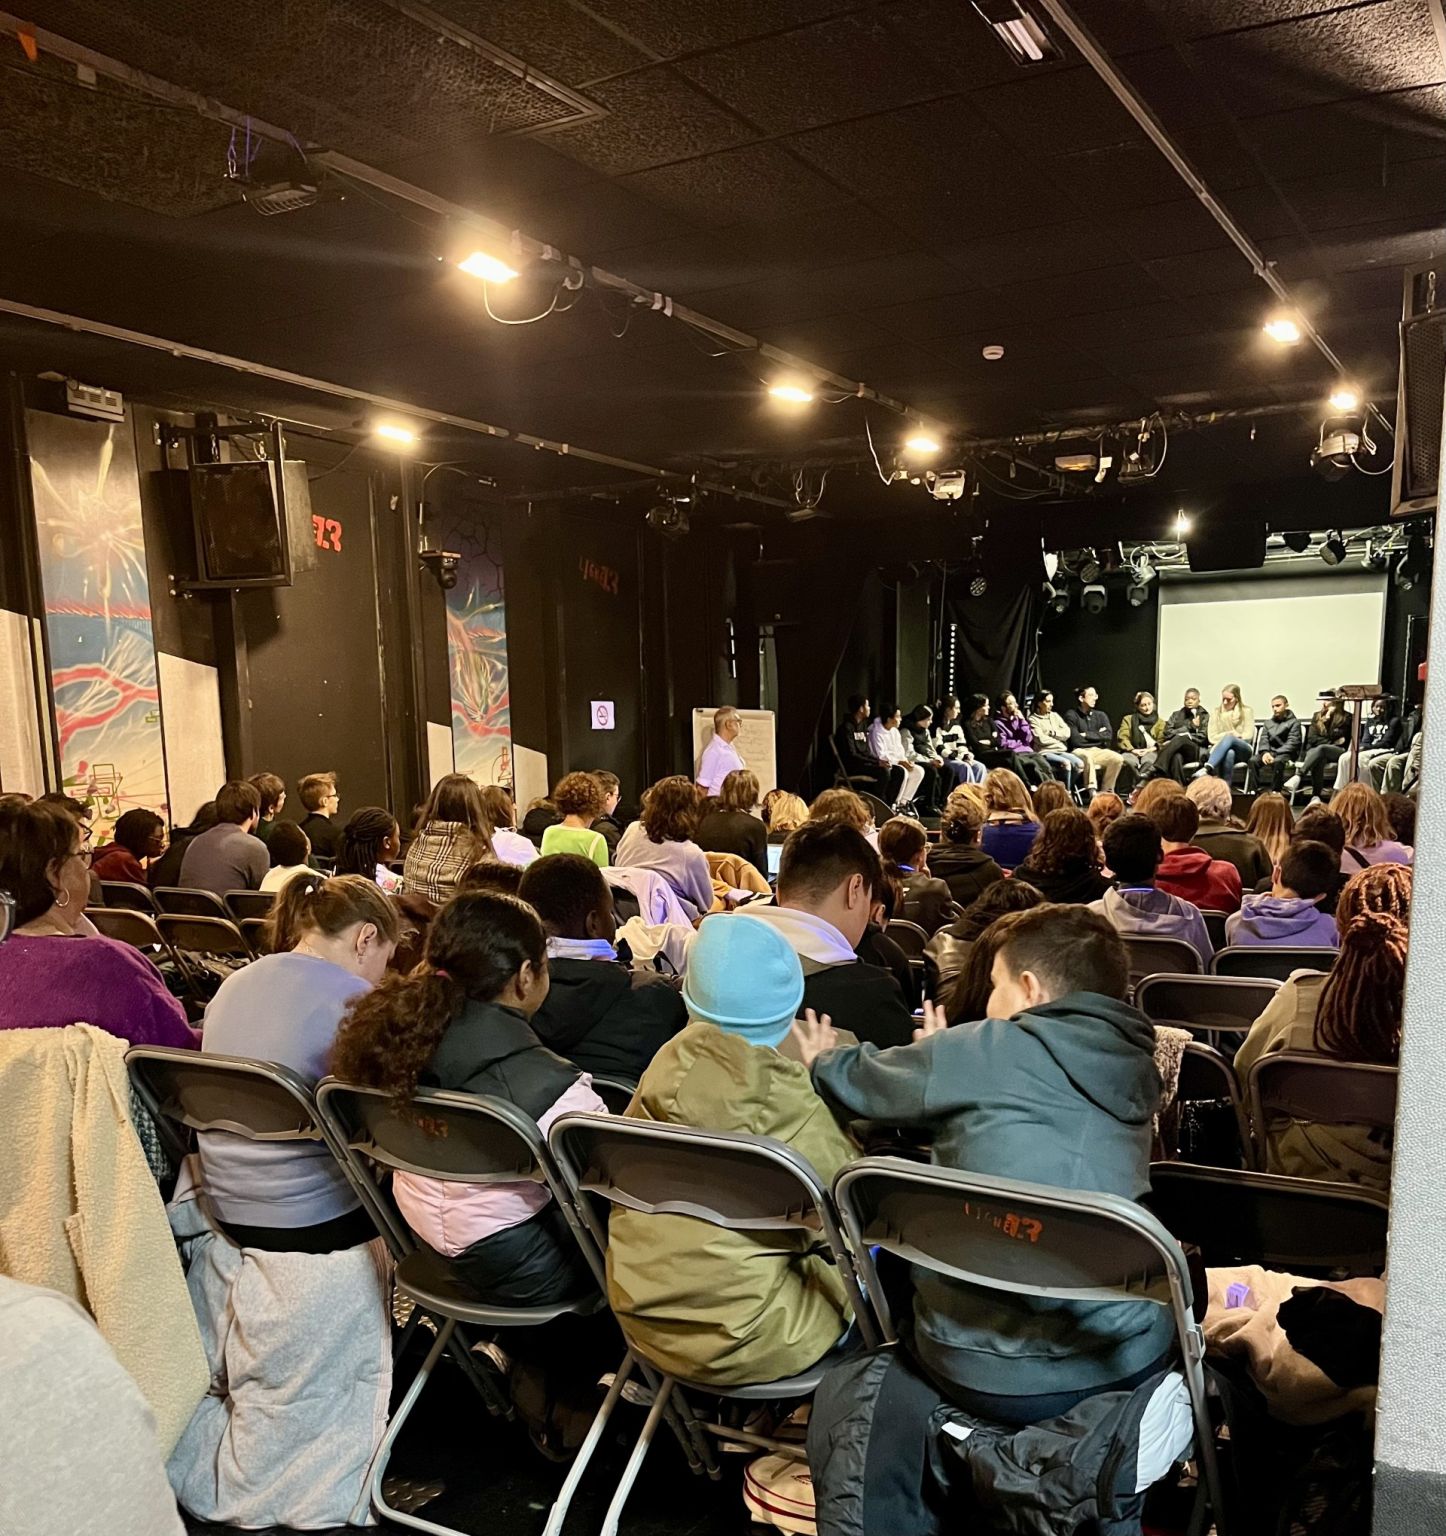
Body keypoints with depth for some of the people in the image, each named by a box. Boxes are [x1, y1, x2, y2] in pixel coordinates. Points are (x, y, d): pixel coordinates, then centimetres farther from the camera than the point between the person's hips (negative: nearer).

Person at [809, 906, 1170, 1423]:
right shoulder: (1135, 1066, 1)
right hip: (1130, 1361, 5)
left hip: (985, 1377, -4)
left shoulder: (982, 1051, -13)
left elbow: (855, 1083, 3)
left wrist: (822, 1064, 25)